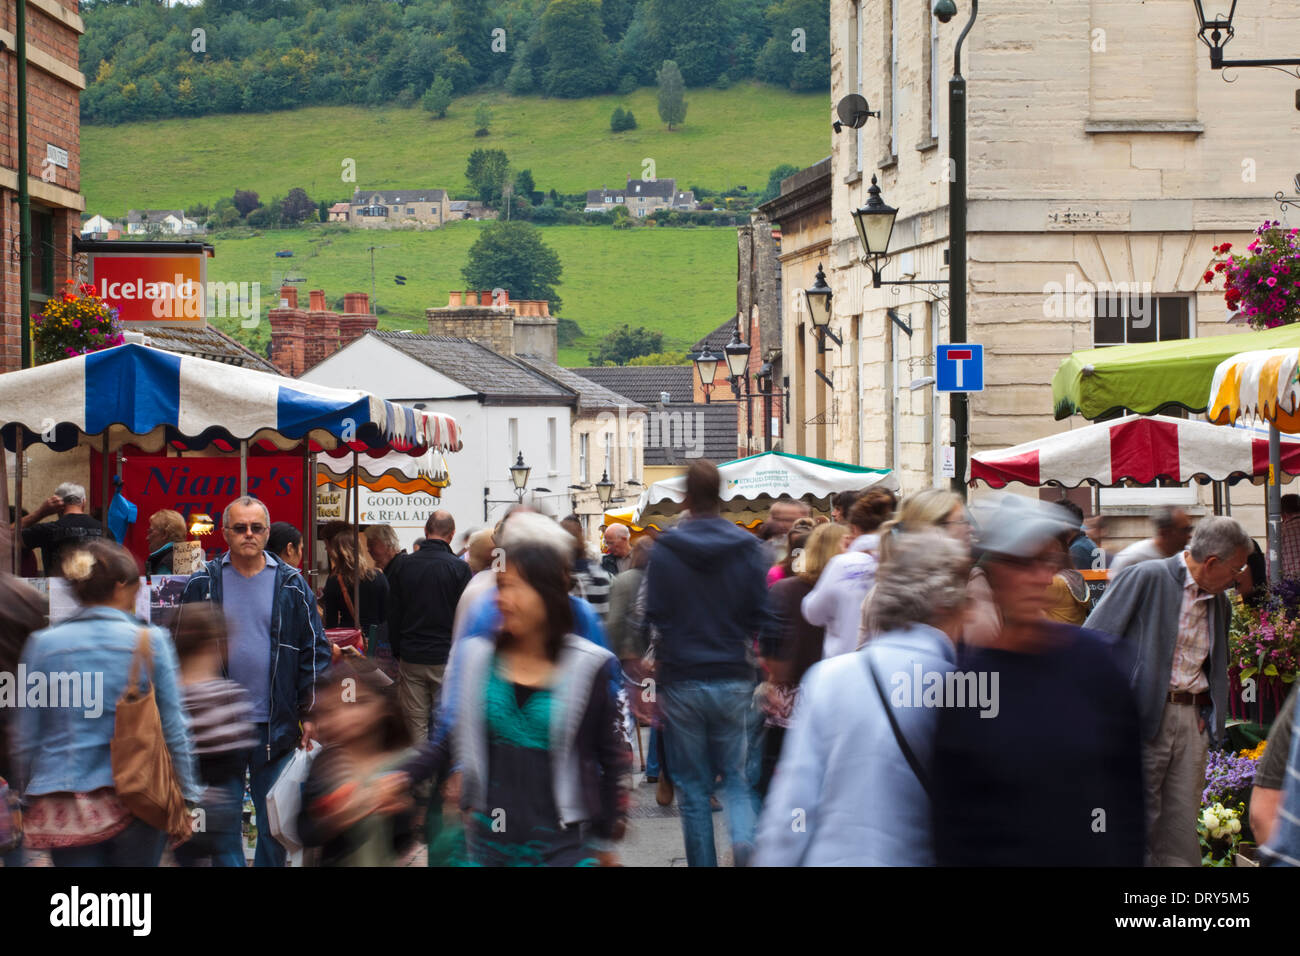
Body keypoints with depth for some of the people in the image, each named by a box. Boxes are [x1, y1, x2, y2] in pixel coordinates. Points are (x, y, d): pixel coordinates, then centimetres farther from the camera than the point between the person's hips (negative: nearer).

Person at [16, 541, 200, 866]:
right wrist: (187, 795, 8)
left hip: (63, 810, 1)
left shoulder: (42, 644, 1)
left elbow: (26, 739, 5)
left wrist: (30, 799, 16)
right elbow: (173, 729, -1)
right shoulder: (150, 642, -4)